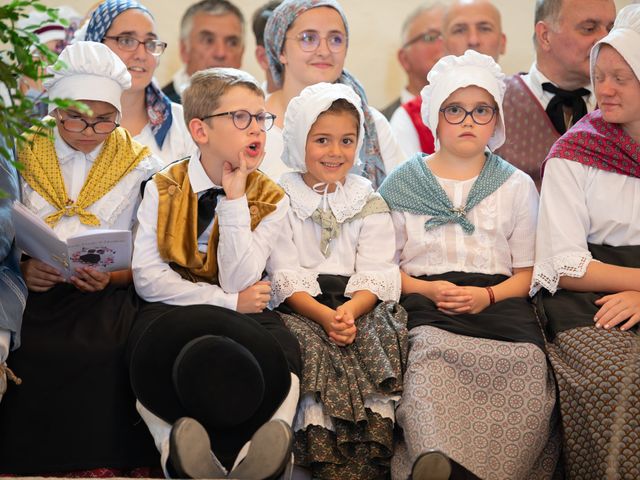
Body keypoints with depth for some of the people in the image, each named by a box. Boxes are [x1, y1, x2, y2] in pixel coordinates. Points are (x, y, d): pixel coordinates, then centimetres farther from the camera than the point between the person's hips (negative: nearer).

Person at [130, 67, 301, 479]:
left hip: (244, 316, 1)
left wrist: (234, 199, -13)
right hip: (172, 312, -1)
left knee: (279, 348, -34)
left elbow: (237, 283, -9)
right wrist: (229, 302, -14)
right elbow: (147, 278, -8)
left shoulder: (271, 200, 4)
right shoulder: (162, 189, 3)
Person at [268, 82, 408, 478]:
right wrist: (324, 315, -21)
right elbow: (286, 279, -3)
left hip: (360, 308, 2)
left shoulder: (370, 205, 13)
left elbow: (374, 278, 2)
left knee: (372, 348, -27)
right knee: (313, 350, -31)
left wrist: (348, 312, -20)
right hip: (299, 310, -1)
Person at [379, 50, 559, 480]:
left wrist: (488, 295, -9)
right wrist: (427, 288, -8)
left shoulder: (517, 186, 18)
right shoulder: (403, 184, 17)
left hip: (499, 304, 1)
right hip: (426, 310, -1)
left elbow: (527, 272, 13)